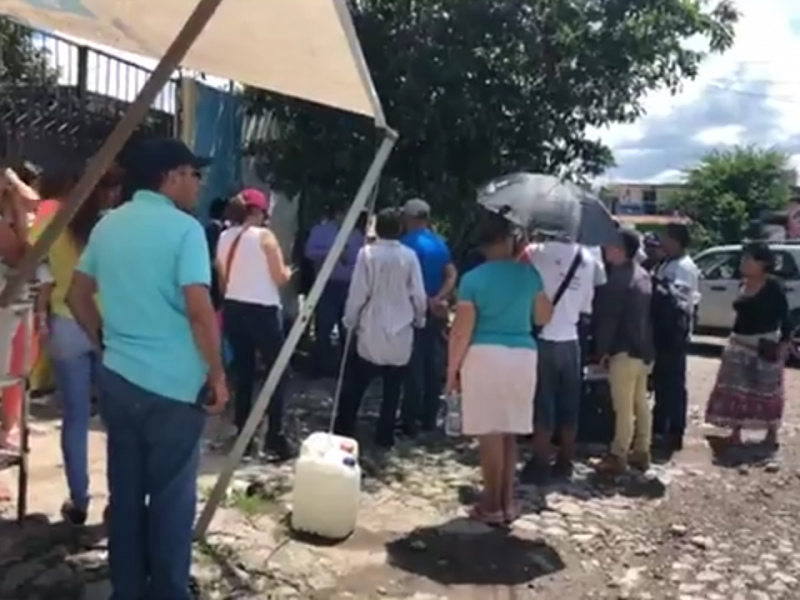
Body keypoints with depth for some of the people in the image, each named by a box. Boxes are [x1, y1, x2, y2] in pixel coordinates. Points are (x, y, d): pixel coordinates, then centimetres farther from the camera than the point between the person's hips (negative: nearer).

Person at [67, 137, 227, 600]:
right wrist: (218, 376, -12)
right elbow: (199, 311, -21)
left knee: (125, 490, 16)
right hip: (174, 385, -7)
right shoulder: (184, 228, -14)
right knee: (171, 495, 6)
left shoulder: (107, 225, 8)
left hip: (117, 378, 7)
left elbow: (78, 297, 14)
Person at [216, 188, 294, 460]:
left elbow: (222, 280, 13)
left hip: (233, 309, 6)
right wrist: (289, 272, 10)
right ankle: (275, 436, 0)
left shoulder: (224, 238, 8)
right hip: (262, 310, -6)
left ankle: (242, 435, 16)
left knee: (243, 373, 12)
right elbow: (280, 278, -11)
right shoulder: (264, 236, -10)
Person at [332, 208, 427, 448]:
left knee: (354, 386, 9)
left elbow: (358, 293, -9)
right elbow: (418, 295, -2)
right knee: (392, 389, 11)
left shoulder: (367, 253, -10)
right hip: (400, 332, 2)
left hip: (370, 330, -1)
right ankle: (385, 436, 15)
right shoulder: (409, 256, -5)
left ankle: (343, 432, 11)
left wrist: (350, 321, 4)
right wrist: (418, 319, 15)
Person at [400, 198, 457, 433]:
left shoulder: (408, 243, -11)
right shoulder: (440, 243, 10)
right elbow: (452, 275, 2)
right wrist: (439, 299, -9)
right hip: (437, 310, 7)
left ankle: (410, 420, 1)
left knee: (414, 365, -3)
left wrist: (428, 301, -8)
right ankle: (429, 418, 17)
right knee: (434, 364, 10)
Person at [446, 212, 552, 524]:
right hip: (523, 356, 4)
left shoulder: (472, 279, -7)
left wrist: (452, 369, -1)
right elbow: (543, 317, 13)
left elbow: (462, 330, -9)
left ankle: (492, 505, 10)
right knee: (509, 432, 14)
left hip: (484, 356, -3)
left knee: (490, 433, 3)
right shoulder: (529, 274, 2)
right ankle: (507, 501, 20)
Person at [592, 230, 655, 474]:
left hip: (624, 350, -10)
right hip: (644, 348, 10)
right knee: (641, 403, 14)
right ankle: (641, 452, 21)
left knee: (624, 407, -5)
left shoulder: (617, 277, -17)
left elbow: (608, 317, -17)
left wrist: (602, 349, -9)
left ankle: (618, 456, 1)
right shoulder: (643, 275, 12)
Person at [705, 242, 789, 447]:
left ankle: (772, 433, 17)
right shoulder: (744, 283, 8)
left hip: (764, 345, -7)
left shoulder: (773, 286, -11)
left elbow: (785, 317, -11)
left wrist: (784, 343, -17)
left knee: (767, 391, 3)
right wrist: (735, 337, 11)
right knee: (735, 389, 7)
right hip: (739, 343, 7)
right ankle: (735, 432, 16)